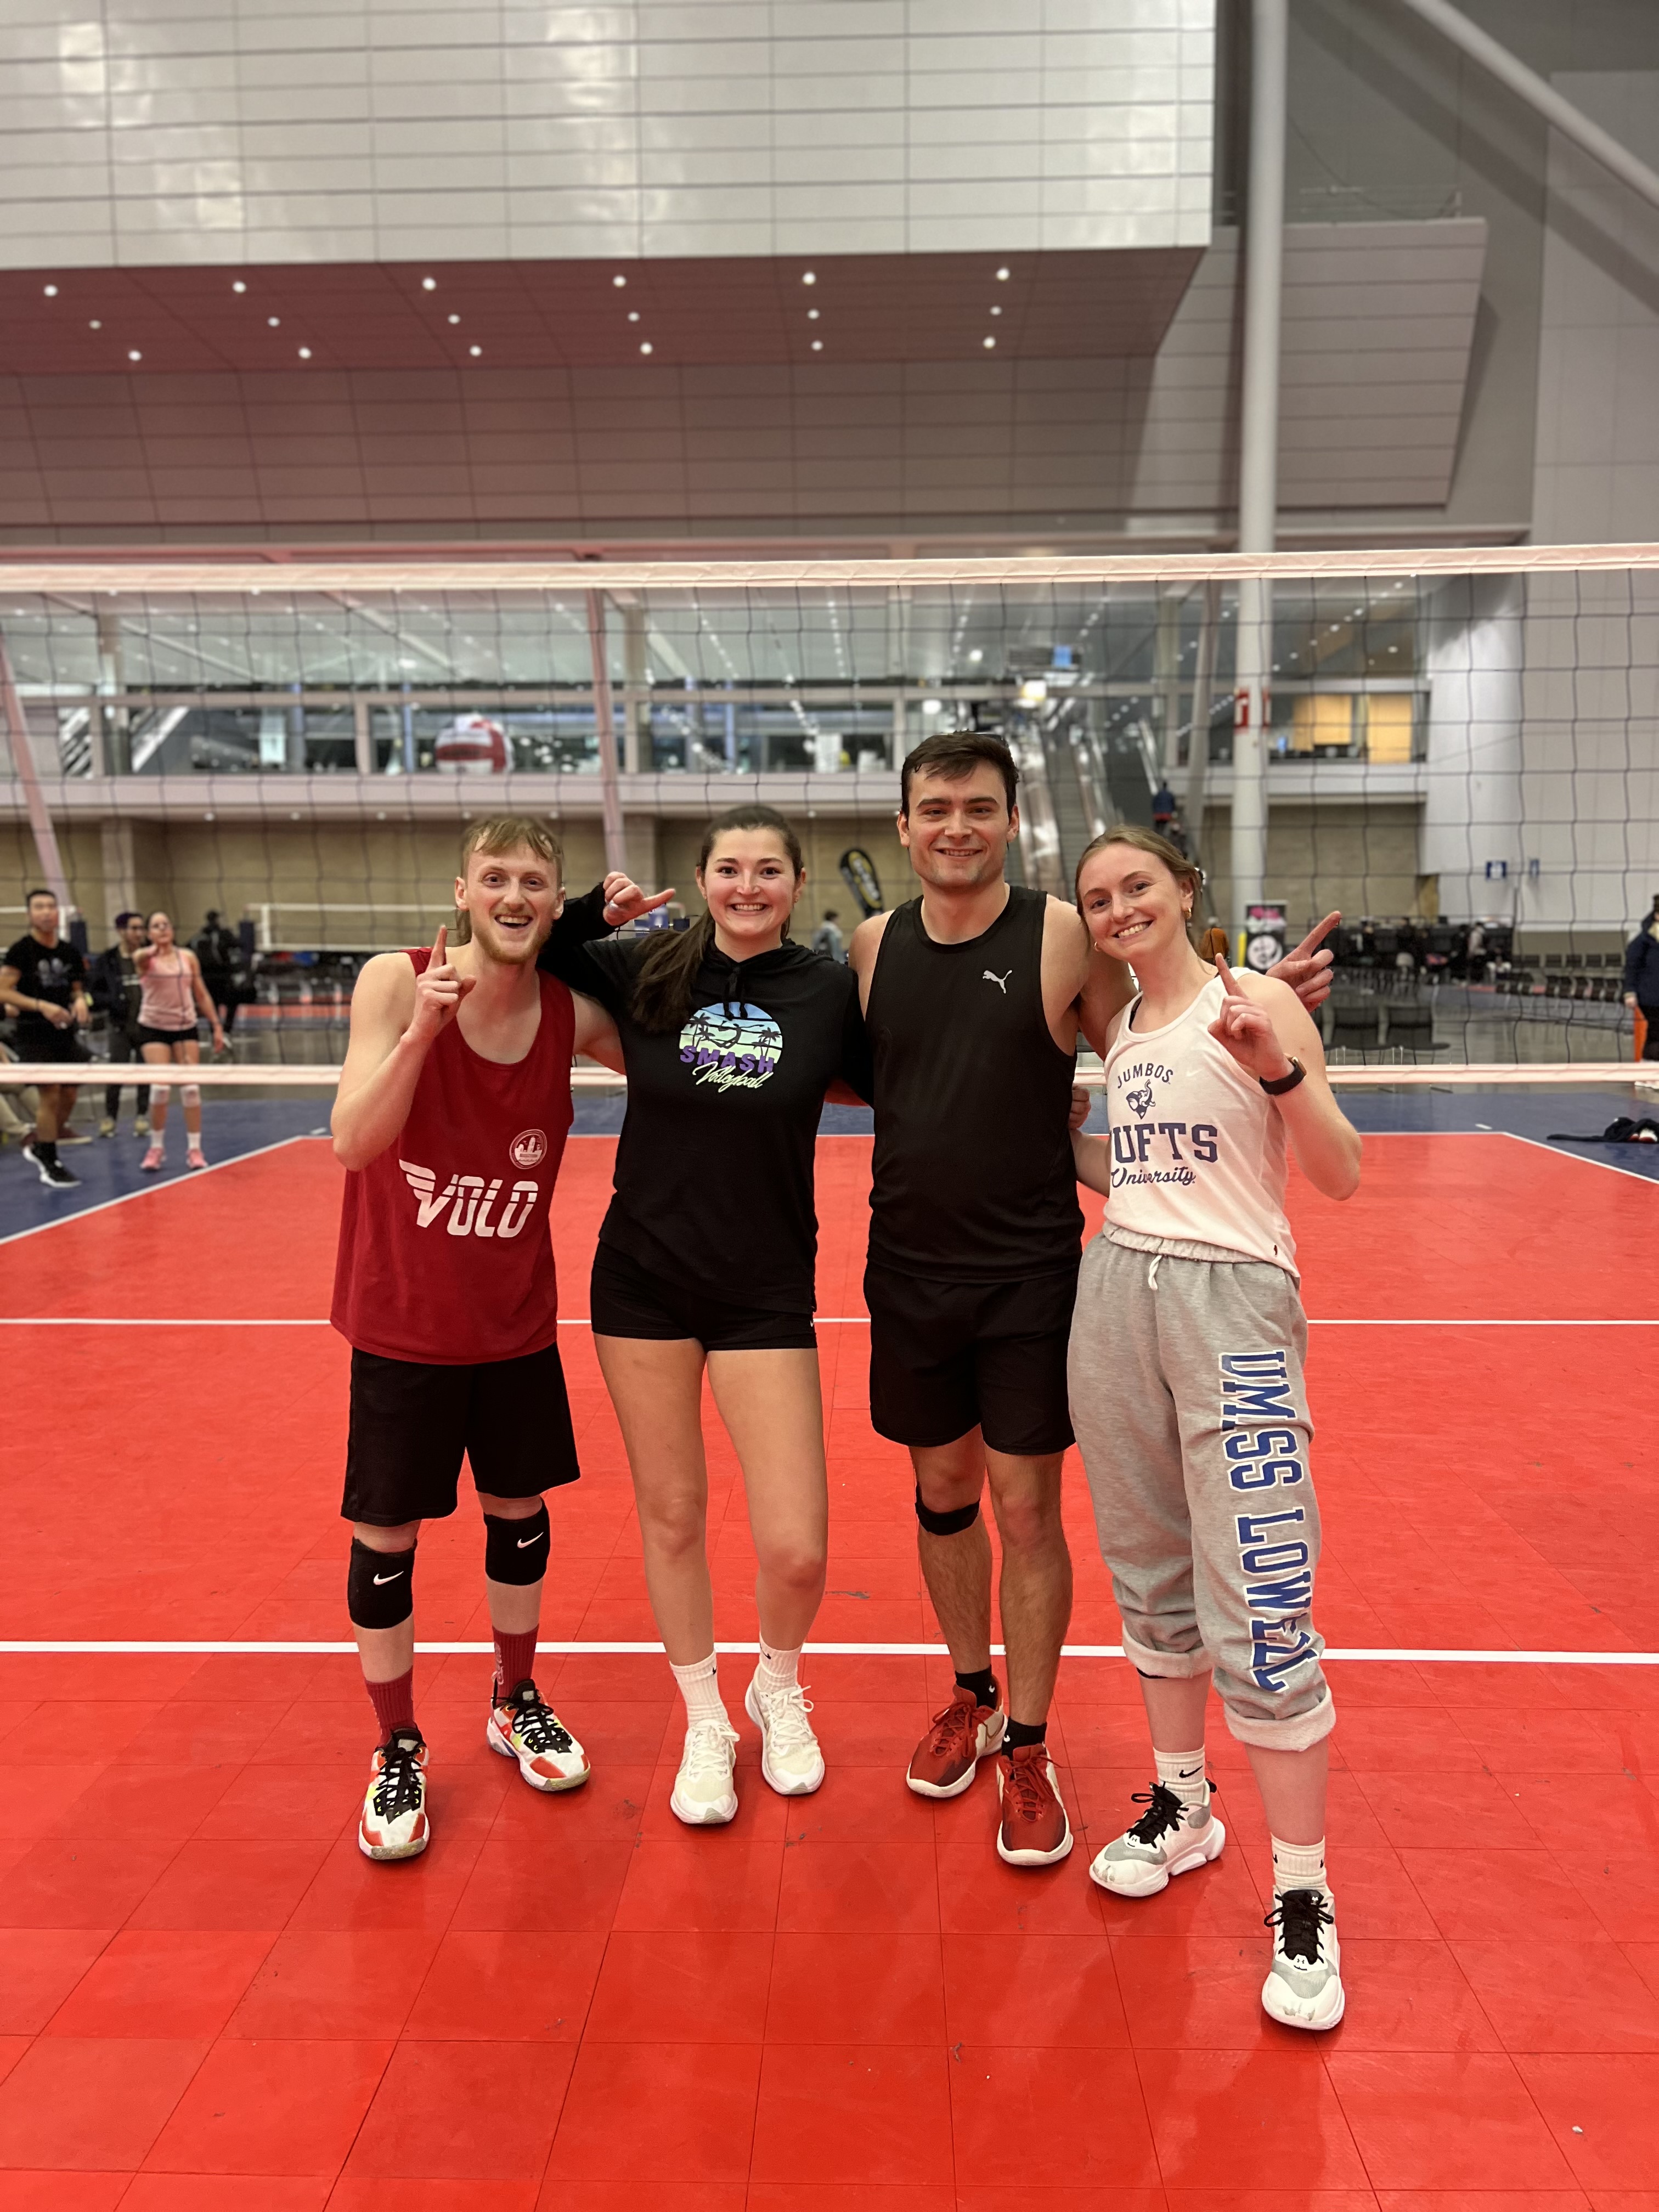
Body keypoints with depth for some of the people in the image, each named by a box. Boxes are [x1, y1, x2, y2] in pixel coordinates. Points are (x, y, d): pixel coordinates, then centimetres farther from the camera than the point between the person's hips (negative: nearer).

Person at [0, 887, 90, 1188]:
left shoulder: (70, 951, 7)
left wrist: (80, 1002, -5)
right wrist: (42, 1006, -23)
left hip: (65, 1031, 6)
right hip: (34, 1035, -6)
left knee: (70, 1095, 7)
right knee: (50, 1094, -9)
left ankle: (38, 1147, 29)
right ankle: (49, 1166, 2)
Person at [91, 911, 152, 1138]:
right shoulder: (106, 961, 0)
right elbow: (93, 993, 2)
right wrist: (111, 1001, -15)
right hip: (121, 1026, -1)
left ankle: (142, 1116, 18)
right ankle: (110, 1116, 16)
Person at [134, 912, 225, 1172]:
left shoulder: (188, 957, 4)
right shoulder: (145, 958, -6)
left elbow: (202, 994, 10)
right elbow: (141, 958, -33)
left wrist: (216, 1026, 4)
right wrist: (153, 950, -57)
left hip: (185, 1027, 3)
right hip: (153, 1028, -3)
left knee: (192, 1088, -2)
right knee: (160, 1086, -13)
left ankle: (194, 1149, 7)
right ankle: (157, 1148, 3)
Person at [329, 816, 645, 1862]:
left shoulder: (573, 1013, -7)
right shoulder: (396, 982, -15)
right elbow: (354, 1144, -21)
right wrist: (423, 1027, -34)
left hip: (518, 1322, 3)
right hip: (402, 1322, -2)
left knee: (521, 1513, 17)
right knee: (386, 1539, 8)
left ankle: (518, 1704, 41)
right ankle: (399, 1751, 30)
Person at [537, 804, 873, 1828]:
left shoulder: (833, 990, -5)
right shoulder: (646, 969, -3)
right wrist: (597, 907, -6)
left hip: (767, 1290, -1)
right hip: (643, 1278, 2)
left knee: (796, 1550, -4)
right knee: (672, 1515, 12)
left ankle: (780, 1690, 30)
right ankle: (705, 1724, 35)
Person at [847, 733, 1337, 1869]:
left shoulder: (1066, 934, -8)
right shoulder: (875, 943, 3)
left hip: (1030, 1272, -3)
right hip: (909, 1271, 4)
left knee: (1026, 1509, 4)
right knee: (942, 1491, 16)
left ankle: (1028, 1749, 23)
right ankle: (973, 1698, 38)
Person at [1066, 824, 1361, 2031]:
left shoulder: (1258, 1002, -7)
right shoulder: (1118, 1026, 11)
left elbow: (1342, 1176, -13)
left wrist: (1277, 1068, -27)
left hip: (1232, 1298, -6)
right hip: (1117, 1291, 7)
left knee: (1260, 1609, -7)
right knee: (1152, 1573, 15)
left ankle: (1304, 1897, 8)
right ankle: (1182, 1807, 33)